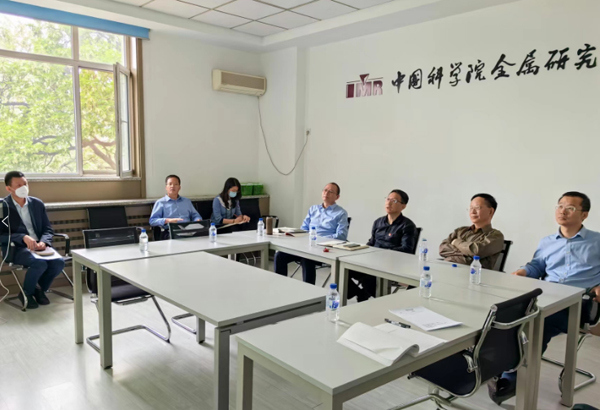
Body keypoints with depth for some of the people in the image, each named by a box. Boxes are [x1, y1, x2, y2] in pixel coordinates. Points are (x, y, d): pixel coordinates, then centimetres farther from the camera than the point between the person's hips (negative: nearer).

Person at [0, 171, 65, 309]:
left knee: (59, 262, -24)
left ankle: (39, 289, 6)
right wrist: (23, 237, -24)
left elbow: (48, 229, 11)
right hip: (16, 248, -4)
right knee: (40, 264, -33)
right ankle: (26, 293, -2)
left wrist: (43, 242, -10)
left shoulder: (37, 203, 11)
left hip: (39, 246, 4)